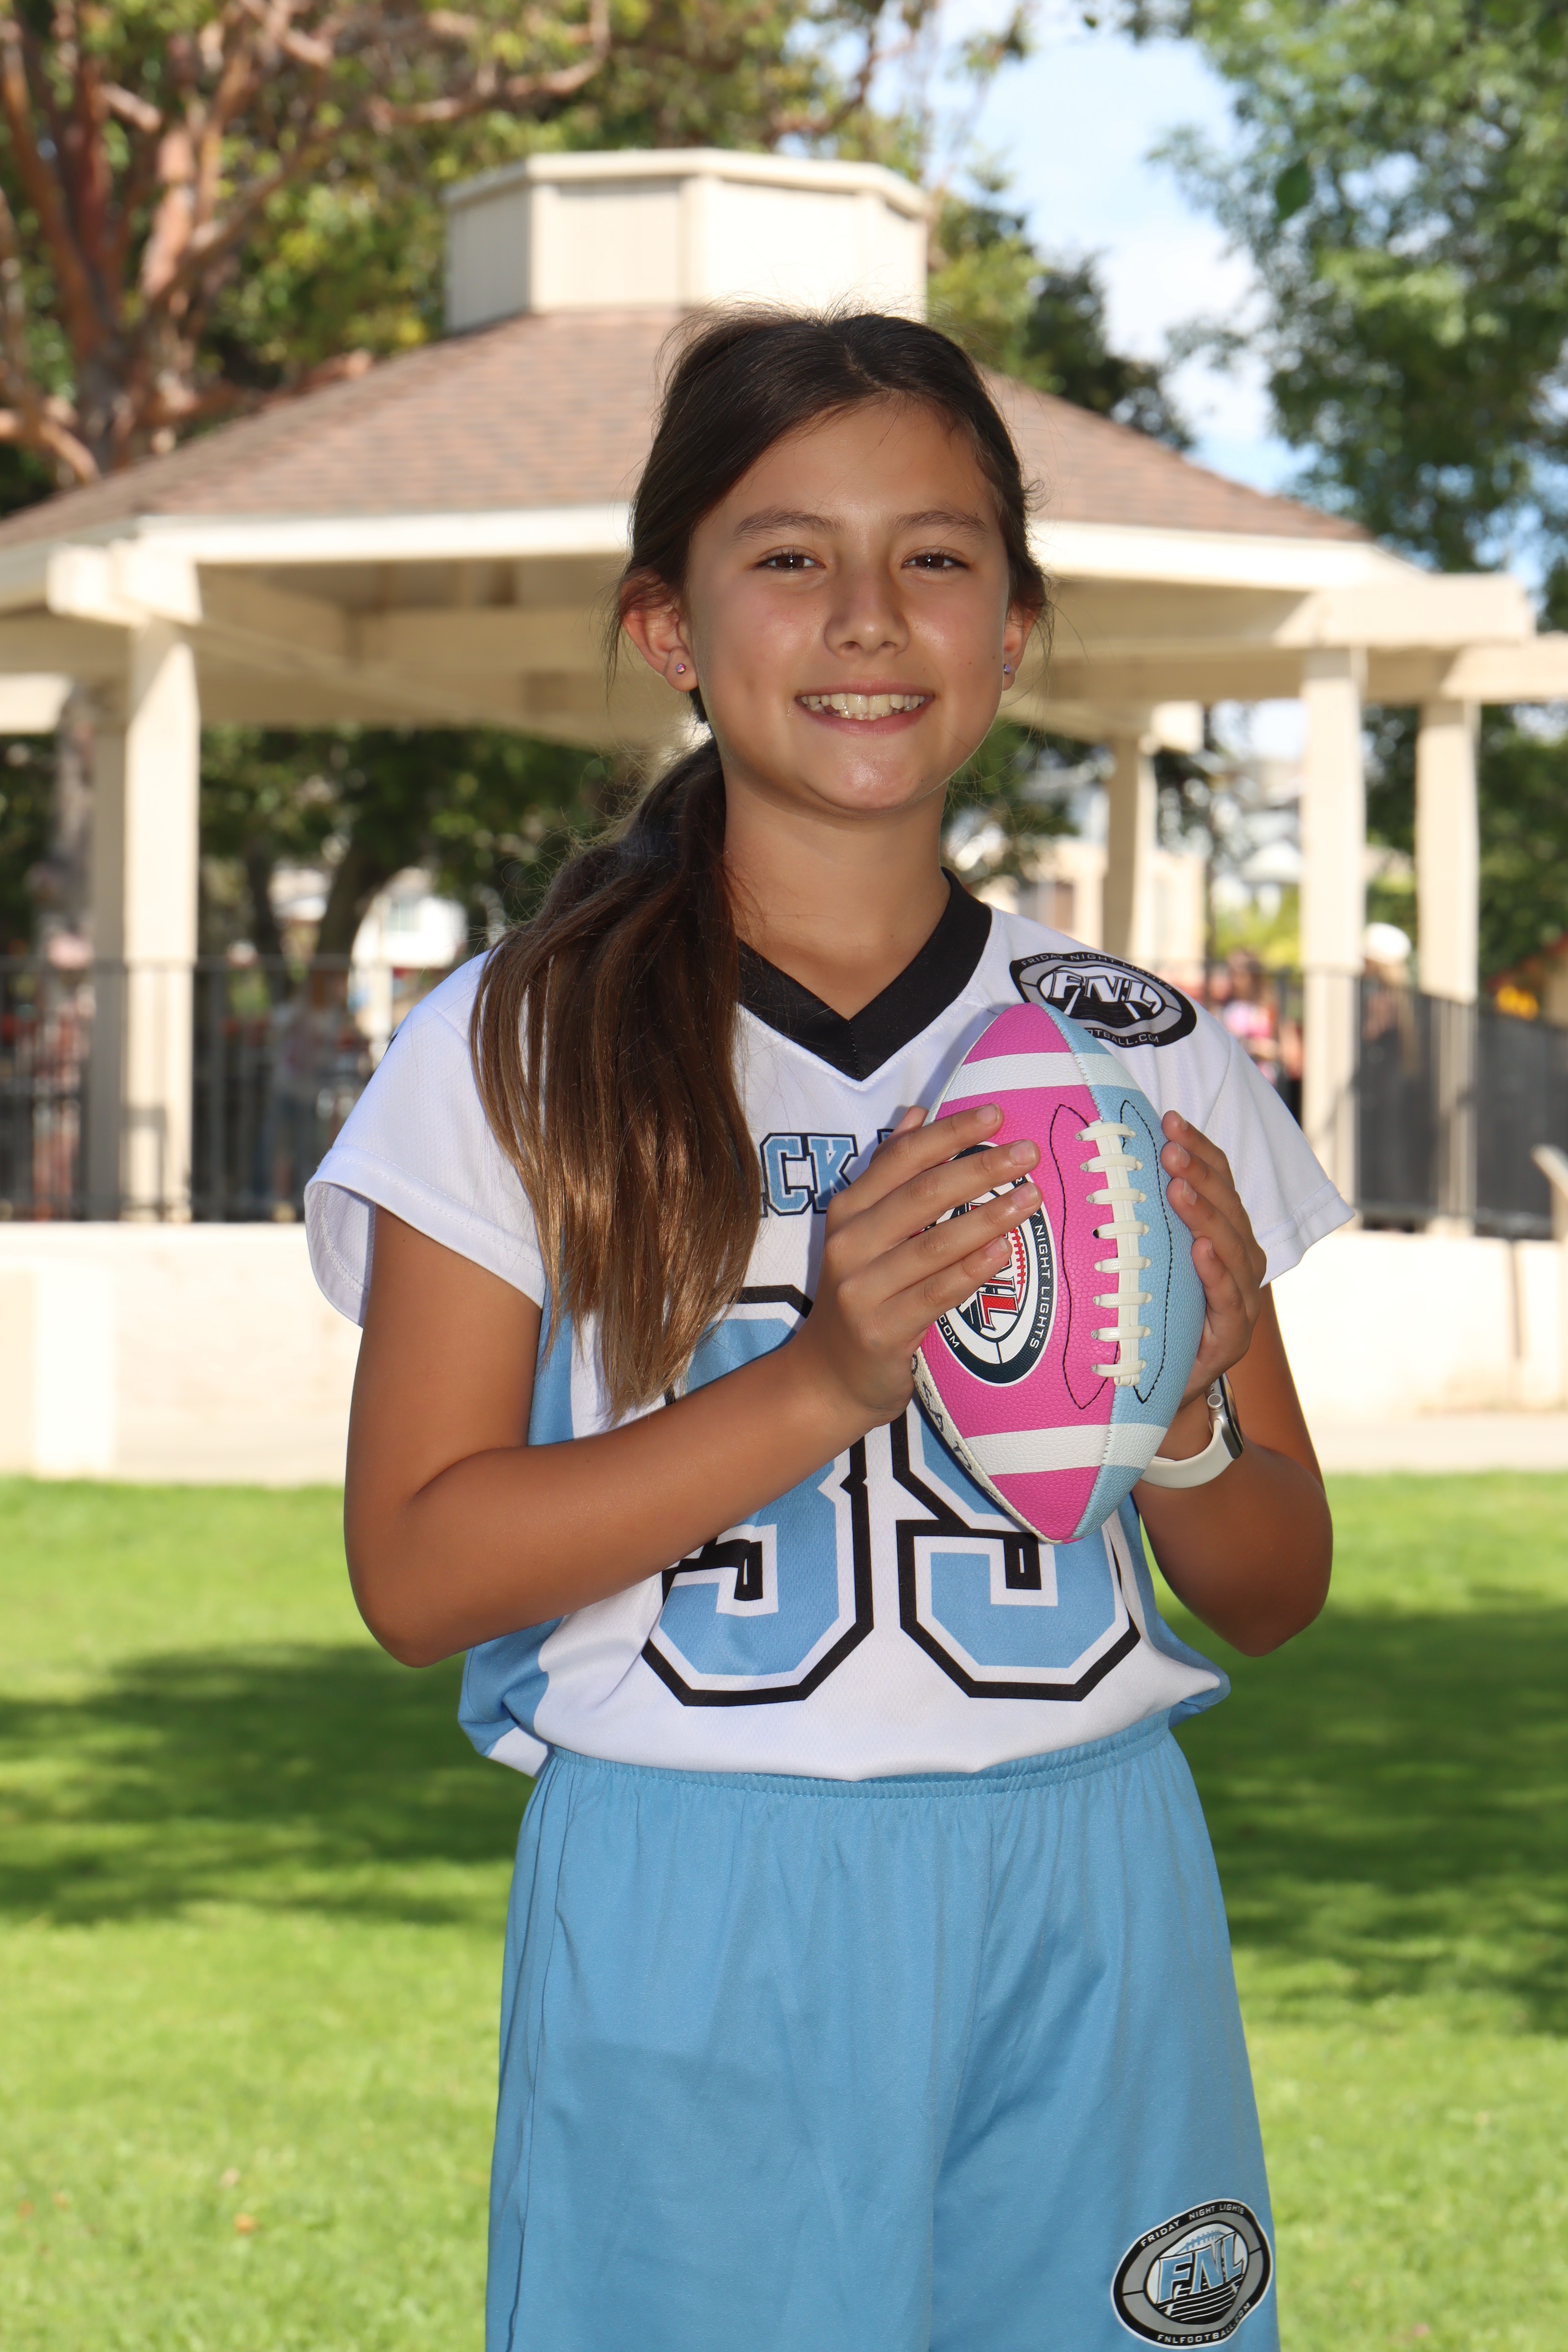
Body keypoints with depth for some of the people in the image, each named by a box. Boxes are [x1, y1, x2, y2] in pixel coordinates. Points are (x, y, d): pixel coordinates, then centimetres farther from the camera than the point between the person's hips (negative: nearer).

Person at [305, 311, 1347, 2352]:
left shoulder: (1143, 1056, 6)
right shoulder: (520, 1050, -2)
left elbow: (1280, 1587, 11)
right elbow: (415, 1569, -8)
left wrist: (1181, 1427, -11)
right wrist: (825, 1383, -18)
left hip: (1084, 1922, 3)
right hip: (688, 1934, -2)